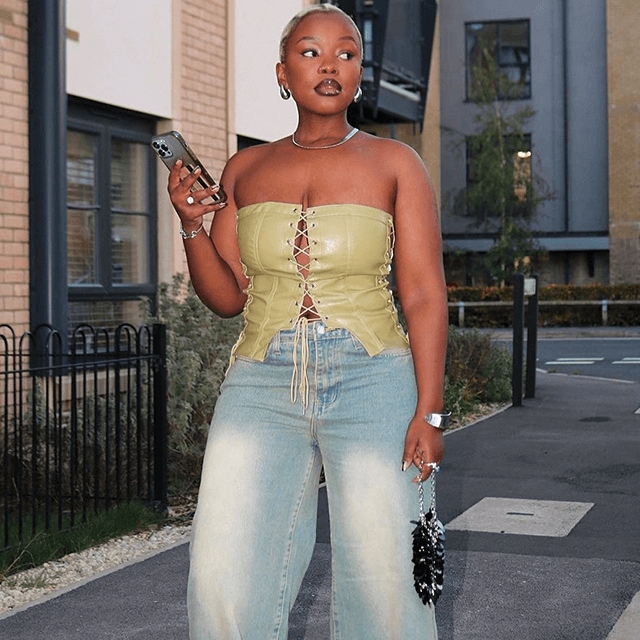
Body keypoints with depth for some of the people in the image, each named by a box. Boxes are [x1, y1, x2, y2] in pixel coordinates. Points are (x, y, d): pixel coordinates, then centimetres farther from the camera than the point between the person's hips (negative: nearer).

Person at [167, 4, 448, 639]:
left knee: (382, 580, -6)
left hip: (370, 381, -2)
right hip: (262, 383, 2)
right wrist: (192, 225, -4)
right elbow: (227, 297, 13)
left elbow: (424, 295, 0)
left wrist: (428, 413, -8)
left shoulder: (394, 164, 4)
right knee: (223, 577, -7)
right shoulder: (245, 170, 12)